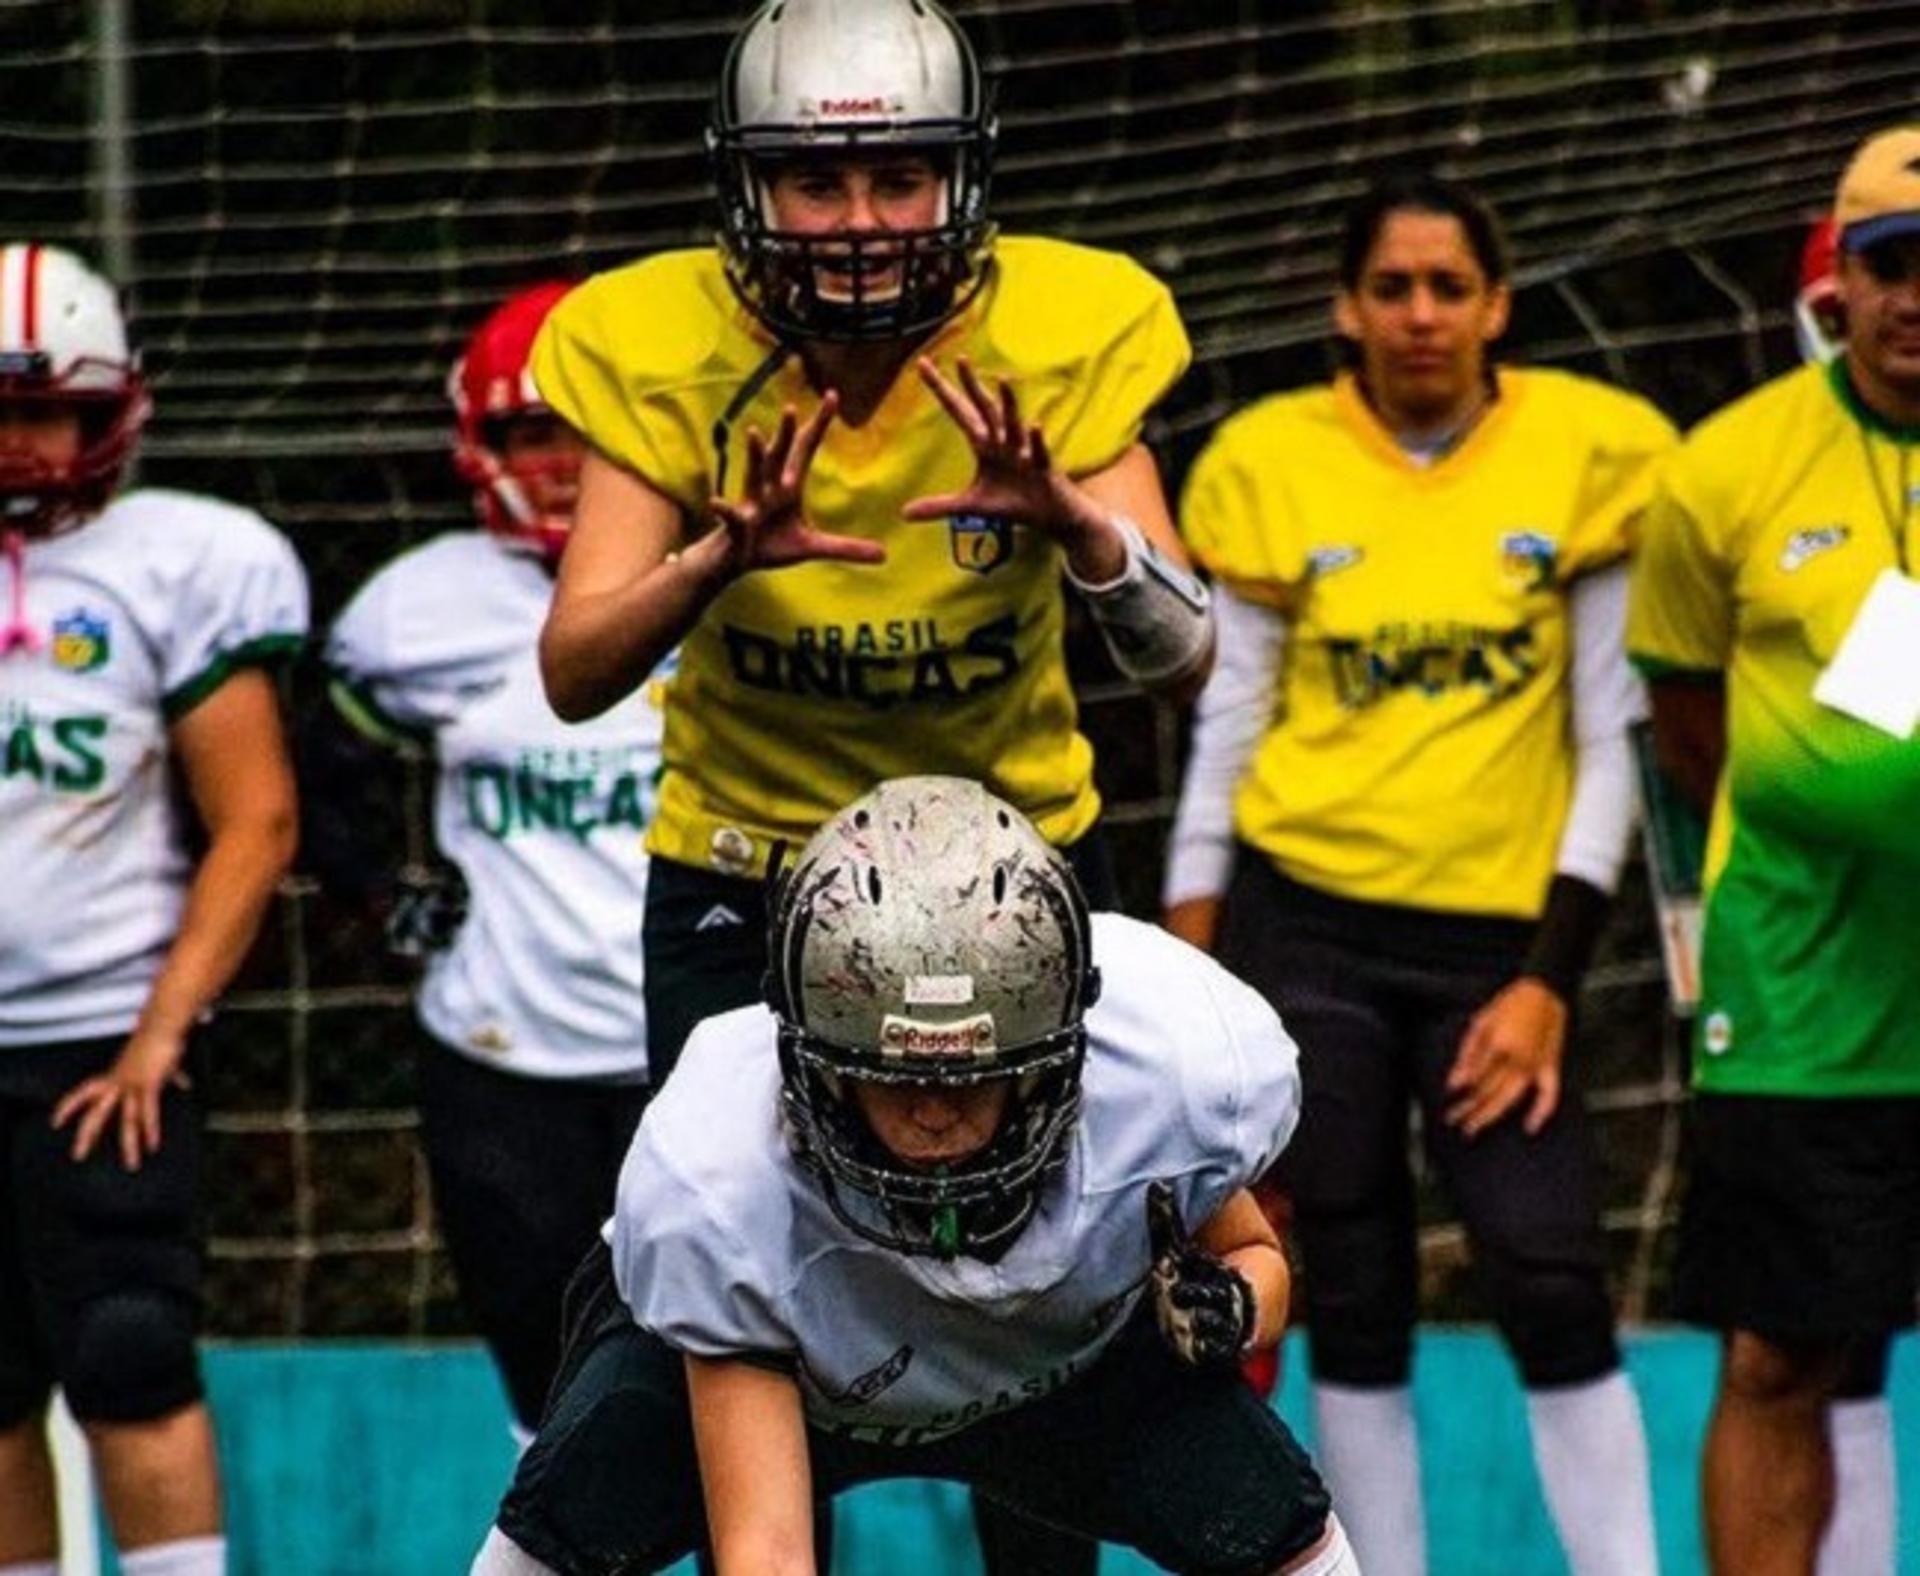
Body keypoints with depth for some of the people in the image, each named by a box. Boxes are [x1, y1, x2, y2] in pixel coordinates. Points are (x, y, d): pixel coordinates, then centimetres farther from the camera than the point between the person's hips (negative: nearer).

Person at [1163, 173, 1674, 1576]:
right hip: (1306, 920, 1)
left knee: (1557, 1291, -9)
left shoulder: (1588, 452, -1)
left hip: (1495, 935, -1)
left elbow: (1612, 741, 1)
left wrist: (1551, 978, -5)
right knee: (1354, 1304, 4)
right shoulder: (1270, 463, 1)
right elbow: (1229, 724, 6)